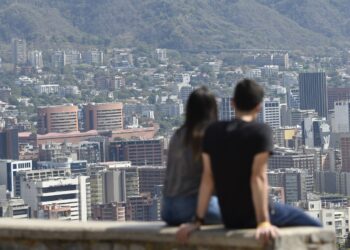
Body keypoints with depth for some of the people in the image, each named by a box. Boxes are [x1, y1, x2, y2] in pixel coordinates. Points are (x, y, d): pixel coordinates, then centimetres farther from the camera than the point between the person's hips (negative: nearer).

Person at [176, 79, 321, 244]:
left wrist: (198, 220, 5)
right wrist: (264, 222, -25)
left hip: (229, 220, 7)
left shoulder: (212, 132, 2)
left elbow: (207, 178, 2)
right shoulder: (260, 131, -13)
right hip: (254, 216, -7)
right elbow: (258, 178, -22)